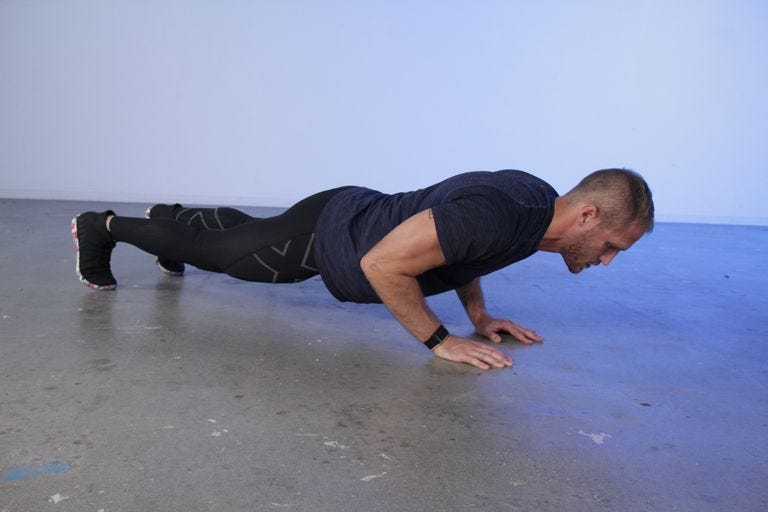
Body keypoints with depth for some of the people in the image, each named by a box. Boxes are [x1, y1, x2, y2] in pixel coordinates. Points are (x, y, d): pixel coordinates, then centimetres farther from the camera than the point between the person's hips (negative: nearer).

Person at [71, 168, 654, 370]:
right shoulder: (496, 214, -38)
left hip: (354, 215, 8)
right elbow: (381, 263, -37)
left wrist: (480, 317, 2)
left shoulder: (537, 199, -7)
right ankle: (103, 226, 37)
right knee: (214, 249, 15)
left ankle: (173, 217, 60)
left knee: (239, 235, 32)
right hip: (322, 238, -8)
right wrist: (441, 341, -28)